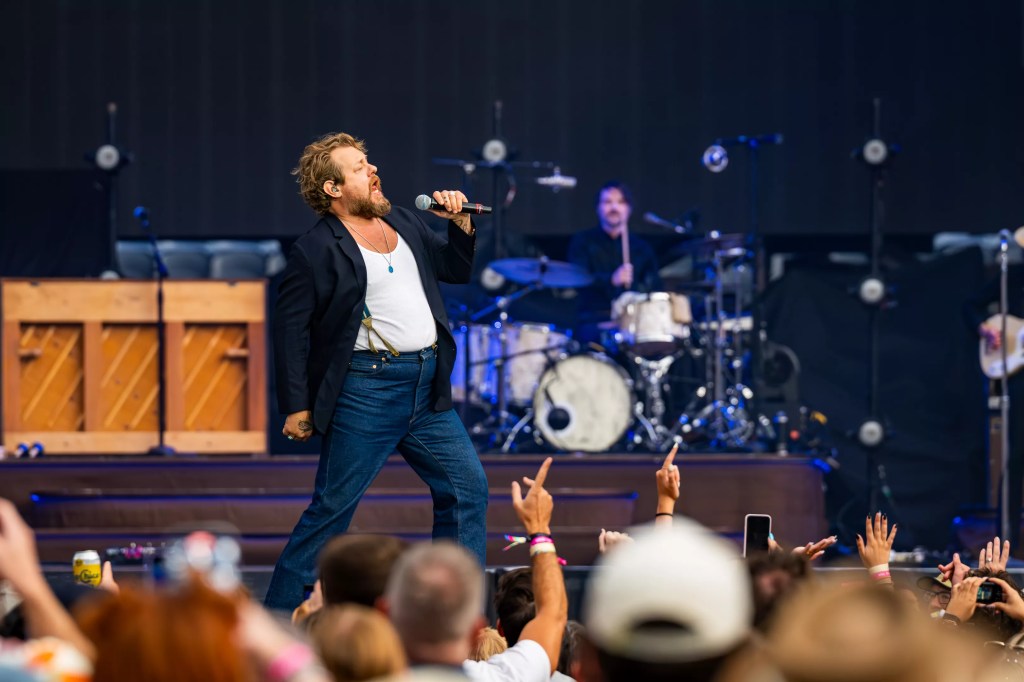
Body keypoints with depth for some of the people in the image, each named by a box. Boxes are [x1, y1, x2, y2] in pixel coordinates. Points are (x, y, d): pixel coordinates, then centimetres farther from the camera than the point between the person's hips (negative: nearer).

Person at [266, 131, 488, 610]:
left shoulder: (402, 222, 13)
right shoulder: (316, 250, -8)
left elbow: (454, 269, 25)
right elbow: (291, 327, -9)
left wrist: (460, 224, 6)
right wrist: (296, 406, -12)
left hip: (427, 388, 7)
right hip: (367, 390, -7)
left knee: (467, 488, 7)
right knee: (333, 507, -4)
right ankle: (277, 618, 5)